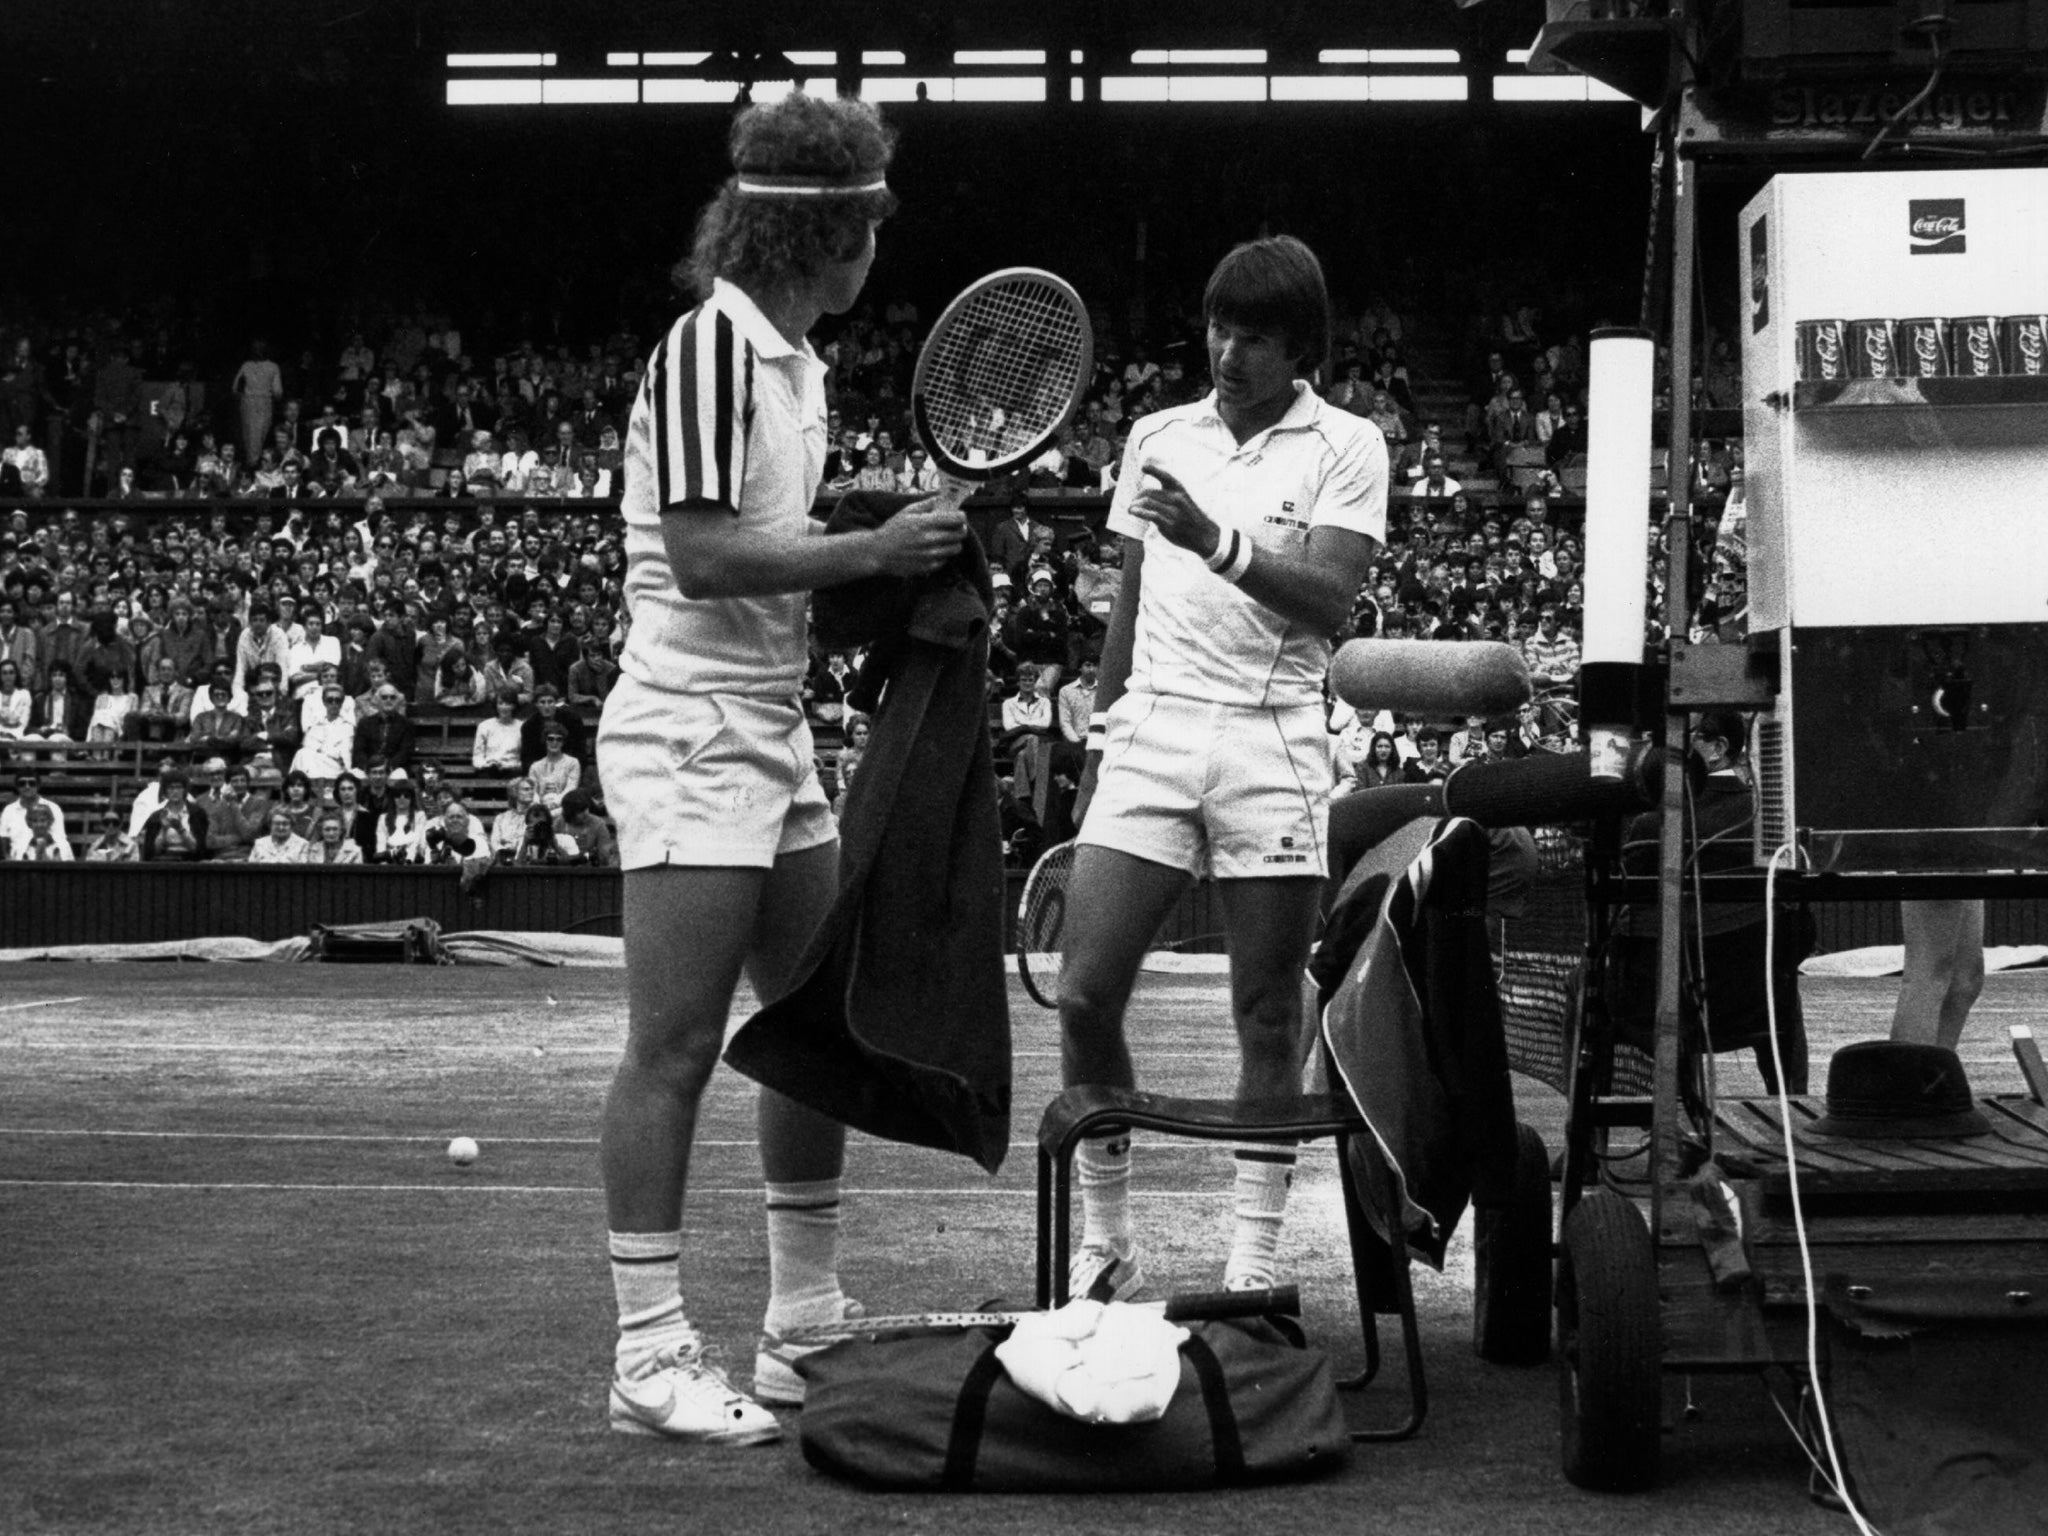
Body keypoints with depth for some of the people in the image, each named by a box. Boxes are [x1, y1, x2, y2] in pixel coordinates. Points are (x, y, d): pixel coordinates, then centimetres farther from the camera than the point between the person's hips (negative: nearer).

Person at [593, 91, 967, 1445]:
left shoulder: (797, 359, 15)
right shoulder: (709, 345, -13)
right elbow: (703, 556, -20)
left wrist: (908, 552, 5)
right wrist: (873, 550, -18)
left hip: (777, 736, 10)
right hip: (690, 736, -10)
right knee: (676, 1053, -6)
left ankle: (805, 1328, 23)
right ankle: (653, 1360, -1)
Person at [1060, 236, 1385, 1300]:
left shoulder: (1345, 447, 3)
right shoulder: (1156, 438, 15)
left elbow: (1329, 601, -10)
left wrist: (1220, 542, -22)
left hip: (1270, 741, -3)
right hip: (1151, 728, 3)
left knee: (1268, 1019, 0)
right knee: (1086, 995, -7)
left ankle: (1255, 1262, 8)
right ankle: (1105, 1241, 8)